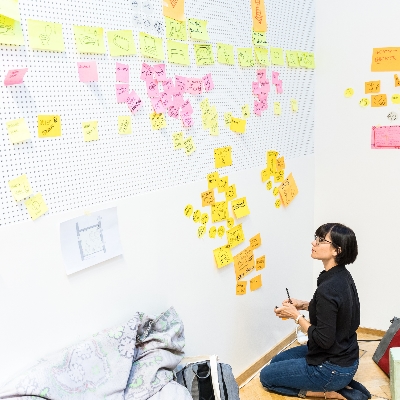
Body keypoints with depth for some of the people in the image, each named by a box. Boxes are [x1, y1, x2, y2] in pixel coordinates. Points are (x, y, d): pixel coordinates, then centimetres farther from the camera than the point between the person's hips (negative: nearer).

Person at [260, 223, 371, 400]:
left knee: (266, 376, 8)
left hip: (334, 368, -9)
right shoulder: (342, 276, -3)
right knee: (277, 361, 25)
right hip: (343, 356, 9)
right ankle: (340, 384, 14)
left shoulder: (328, 288, -31)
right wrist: (305, 305, 4)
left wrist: (296, 315, -16)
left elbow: (324, 340, -27)